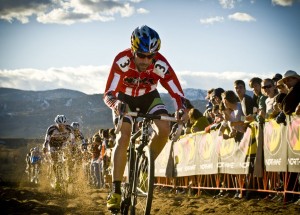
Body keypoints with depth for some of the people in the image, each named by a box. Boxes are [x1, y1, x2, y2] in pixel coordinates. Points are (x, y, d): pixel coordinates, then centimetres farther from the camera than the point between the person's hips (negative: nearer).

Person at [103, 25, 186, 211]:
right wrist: (114, 104, -58)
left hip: (149, 97, 2)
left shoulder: (160, 64, -31)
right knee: (123, 138, -22)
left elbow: (177, 93, -29)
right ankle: (116, 191, -20)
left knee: (164, 128, -25)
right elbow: (108, 93, -36)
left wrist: (181, 110, -49)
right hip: (124, 98, -1)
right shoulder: (122, 60, -34)